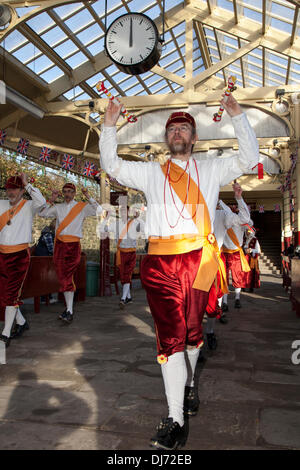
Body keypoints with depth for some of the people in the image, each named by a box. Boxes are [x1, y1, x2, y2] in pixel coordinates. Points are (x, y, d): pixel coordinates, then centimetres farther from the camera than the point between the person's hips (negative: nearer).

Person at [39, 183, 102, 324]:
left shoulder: (82, 207, 6)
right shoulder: (57, 207, 15)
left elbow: (98, 210, -6)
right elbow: (42, 213, 9)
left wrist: (88, 197, -9)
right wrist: (51, 200, 3)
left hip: (73, 245, -4)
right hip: (59, 244, 4)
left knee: (67, 277, -12)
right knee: (62, 277, 5)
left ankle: (69, 312, -11)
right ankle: (68, 307, 17)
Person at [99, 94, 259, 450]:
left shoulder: (211, 170, 16)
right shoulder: (151, 172, 17)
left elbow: (249, 158, 11)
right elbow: (111, 165, 16)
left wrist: (238, 118, 5)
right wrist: (109, 126, 6)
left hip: (198, 259, 1)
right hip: (161, 261, 0)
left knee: (192, 330, 11)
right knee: (169, 335, -4)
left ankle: (188, 383, 40)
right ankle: (175, 421, 3)